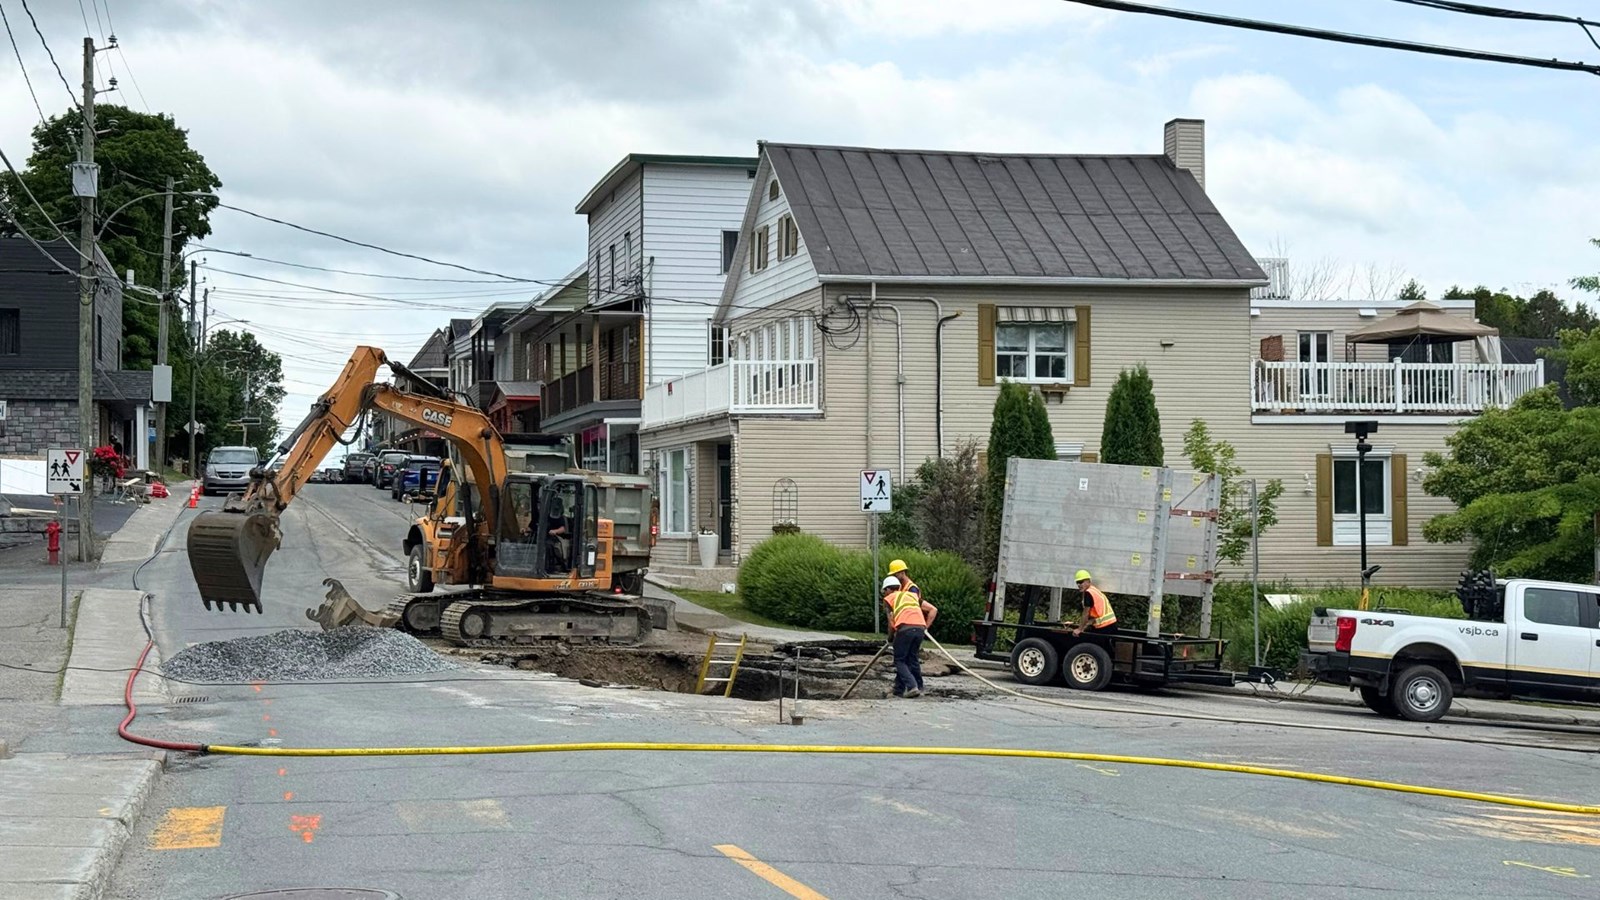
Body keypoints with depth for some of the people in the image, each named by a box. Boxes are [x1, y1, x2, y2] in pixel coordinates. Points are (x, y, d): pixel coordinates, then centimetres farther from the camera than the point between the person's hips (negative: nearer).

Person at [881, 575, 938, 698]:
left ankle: (911, 686, -11)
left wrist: (890, 637, 21)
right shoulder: (913, 595, 30)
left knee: (900, 660, 5)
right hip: (920, 628, 5)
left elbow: (891, 621, 6)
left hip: (905, 628, -5)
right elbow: (933, 610, 22)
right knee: (913, 659, 17)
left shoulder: (889, 598, 17)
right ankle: (918, 687, 17)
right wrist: (926, 627, 22)